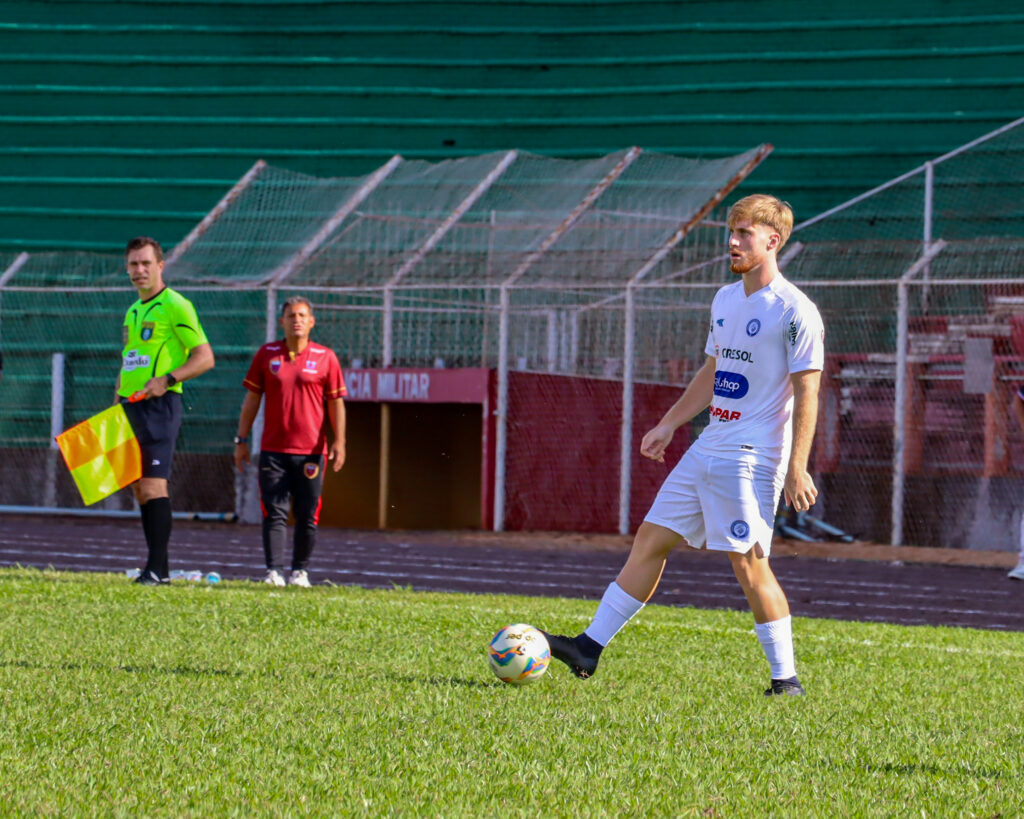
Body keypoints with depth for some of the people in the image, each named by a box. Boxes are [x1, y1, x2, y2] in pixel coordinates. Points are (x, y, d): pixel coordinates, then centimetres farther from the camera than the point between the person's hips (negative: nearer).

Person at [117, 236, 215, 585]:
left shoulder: (174, 306, -6)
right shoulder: (132, 311, 19)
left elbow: (205, 357, -10)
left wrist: (168, 379, -21)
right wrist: (116, 401, 17)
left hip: (159, 405, -8)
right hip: (130, 407, 8)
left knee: (152, 484, -15)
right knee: (140, 488, 6)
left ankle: (157, 567, -17)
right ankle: (157, 567, 8)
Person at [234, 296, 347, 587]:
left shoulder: (325, 358, 3)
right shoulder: (267, 355, 7)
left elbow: (336, 403, 4)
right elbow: (252, 399, 11)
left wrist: (339, 443, -5)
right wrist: (242, 440, 7)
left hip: (311, 451, -1)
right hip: (273, 450, 1)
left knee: (307, 516, 2)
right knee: (274, 513, -5)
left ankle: (300, 571, 13)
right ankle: (274, 571, -8)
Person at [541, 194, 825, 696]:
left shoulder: (793, 311, -11)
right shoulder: (725, 300, 15)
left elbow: (807, 392, -14)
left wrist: (797, 468, -19)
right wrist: (668, 425, 21)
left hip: (751, 456, -8)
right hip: (708, 449, 8)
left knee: (748, 562, -11)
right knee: (650, 540, 8)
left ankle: (786, 678, -2)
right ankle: (590, 647, 11)